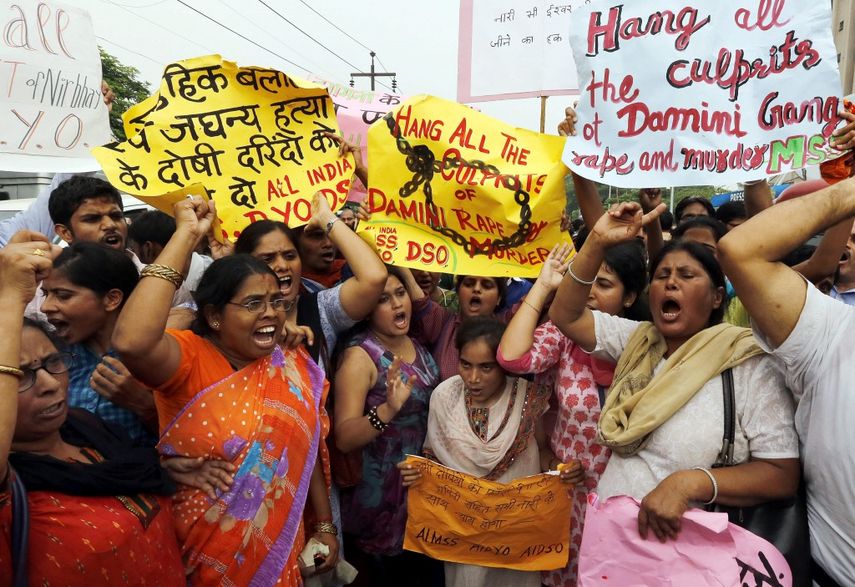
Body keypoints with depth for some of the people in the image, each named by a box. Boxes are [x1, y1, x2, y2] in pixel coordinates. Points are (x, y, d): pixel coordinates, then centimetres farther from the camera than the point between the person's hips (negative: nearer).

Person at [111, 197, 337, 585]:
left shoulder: (294, 366, -4)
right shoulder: (188, 359, -18)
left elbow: (307, 451, 6)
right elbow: (130, 343, -39)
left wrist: (325, 527, 8)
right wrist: (187, 234, -34)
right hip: (203, 555, -3)